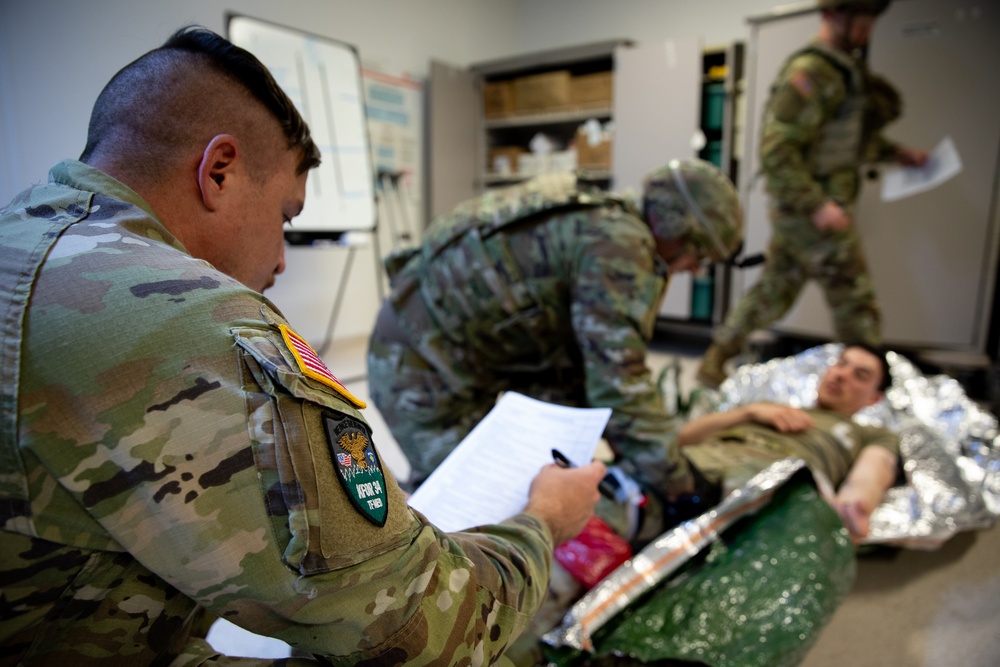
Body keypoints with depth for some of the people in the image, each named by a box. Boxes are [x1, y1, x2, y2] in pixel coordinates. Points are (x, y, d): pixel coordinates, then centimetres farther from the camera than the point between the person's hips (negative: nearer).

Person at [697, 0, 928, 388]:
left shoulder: (844, 69, 15)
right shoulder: (811, 72, -16)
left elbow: (850, 140, 25)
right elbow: (777, 150, -23)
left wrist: (896, 153, 15)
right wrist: (817, 204, -26)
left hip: (799, 209, 10)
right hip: (810, 210, -10)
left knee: (773, 292, 15)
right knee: (855, 302, 1)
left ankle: (714, 360, 23)